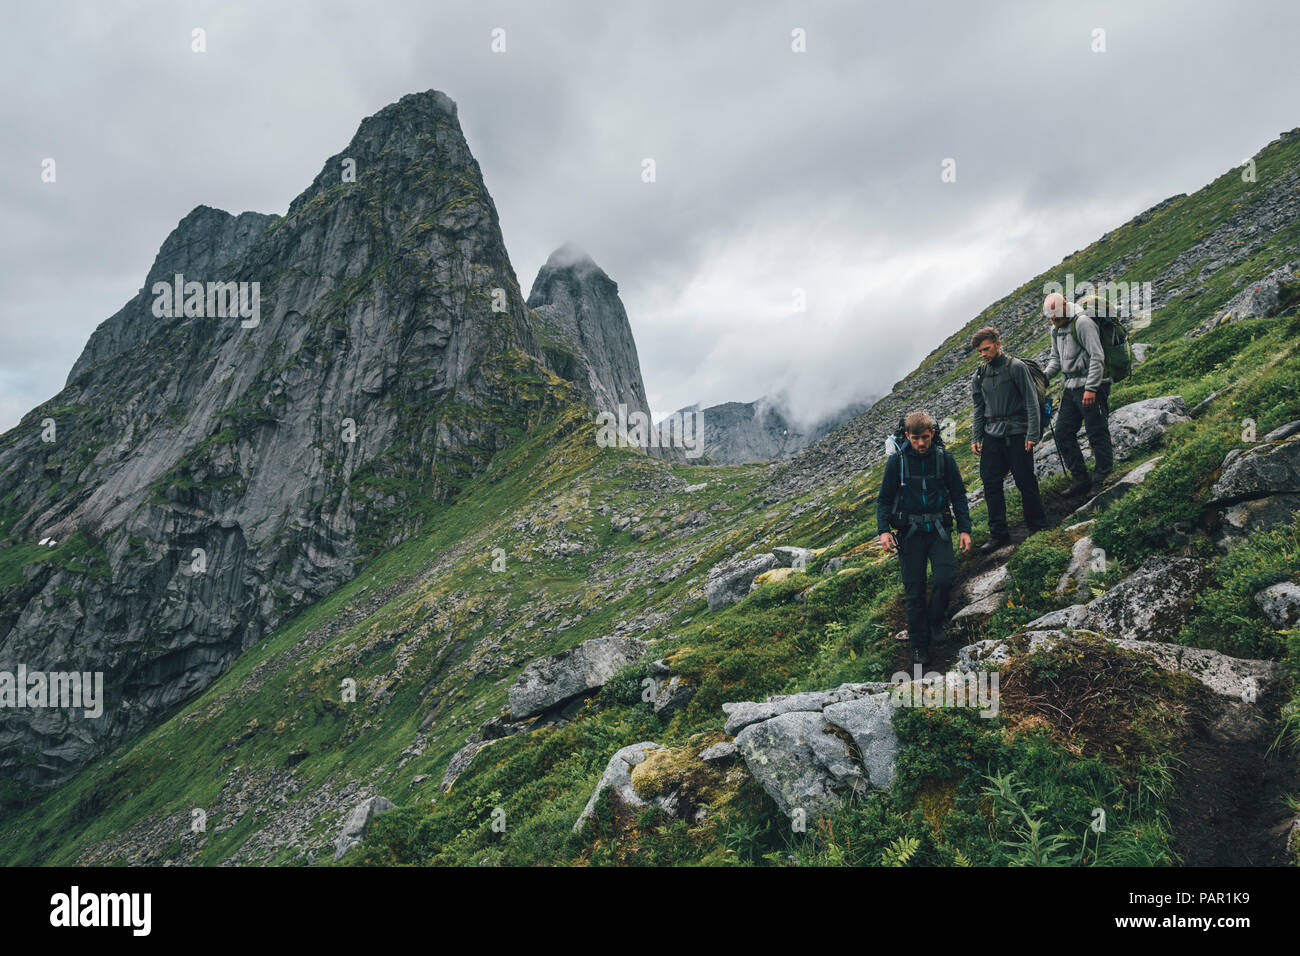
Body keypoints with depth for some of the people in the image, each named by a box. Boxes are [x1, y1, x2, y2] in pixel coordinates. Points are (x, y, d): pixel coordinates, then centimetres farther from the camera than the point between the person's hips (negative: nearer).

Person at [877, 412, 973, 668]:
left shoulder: (944, 458, 0)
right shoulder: (897, 462, -2)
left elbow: (958, 496, 9)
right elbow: (884, 499, 4)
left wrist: (965, 529, 2)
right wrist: (883, 530, -10)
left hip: (938, 529, 1)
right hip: (910, 531, 0)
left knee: (945, 578, -18)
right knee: (914, 591, 1)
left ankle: (935, 621, 10)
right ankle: (919, 644, 15)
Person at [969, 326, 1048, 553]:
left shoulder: (1016, 367, -5)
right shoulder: (979, 376, 11)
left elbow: (1031, 402, -7)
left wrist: (1032, 434, -13)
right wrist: (975, 438, 9)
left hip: (1016, 434, -5)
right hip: (991, 436, 5)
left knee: (1025, 481, 0)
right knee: (991, 483, 1)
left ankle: (1038, 527, 17)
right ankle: (998, 533, 9)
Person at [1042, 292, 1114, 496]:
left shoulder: (1082, 322, -13)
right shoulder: (1056, 330, 13)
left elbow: (1097, 357, -17)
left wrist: (1090, 388, -22)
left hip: (1092, 386, -9)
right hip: (1071, 387, 9)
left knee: (1097, 433, -2)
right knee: (1063, 433, 6)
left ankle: (1103, 476, 7)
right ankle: (1080, 479, 13)